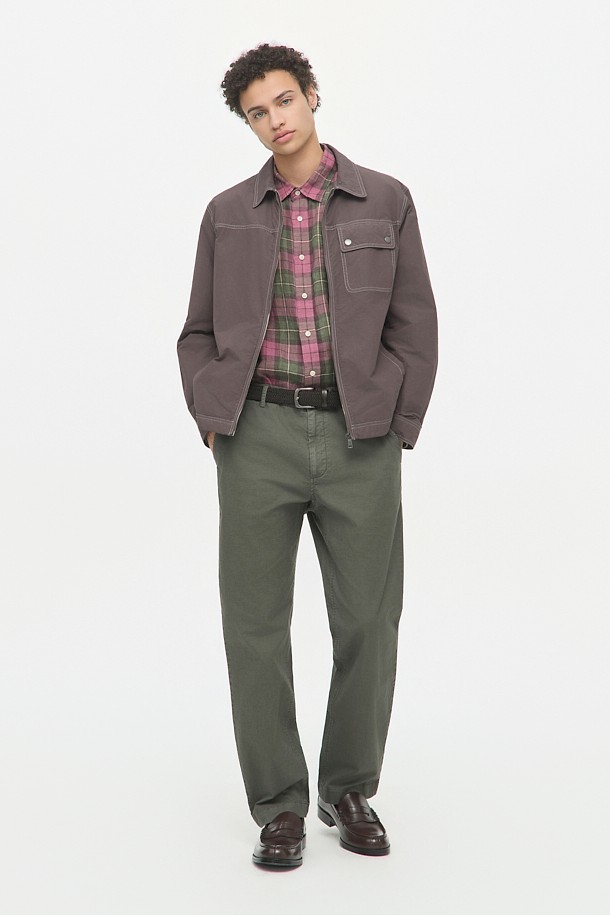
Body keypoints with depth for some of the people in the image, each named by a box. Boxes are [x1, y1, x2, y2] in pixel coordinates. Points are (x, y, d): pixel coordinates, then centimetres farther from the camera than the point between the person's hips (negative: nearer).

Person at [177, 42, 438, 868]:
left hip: (359, 439, 0)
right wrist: (212, 422, -1)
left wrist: (395, 431, -3)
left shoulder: (385, 201, 6)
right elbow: (200, 334, 13)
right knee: (255, 626, 0)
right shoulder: (228, 214, 10)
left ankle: (349, 792, 23)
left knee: (368, 623, 4)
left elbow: (414, 326, 4)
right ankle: (280, 806, 13)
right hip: (259, 436, 1)